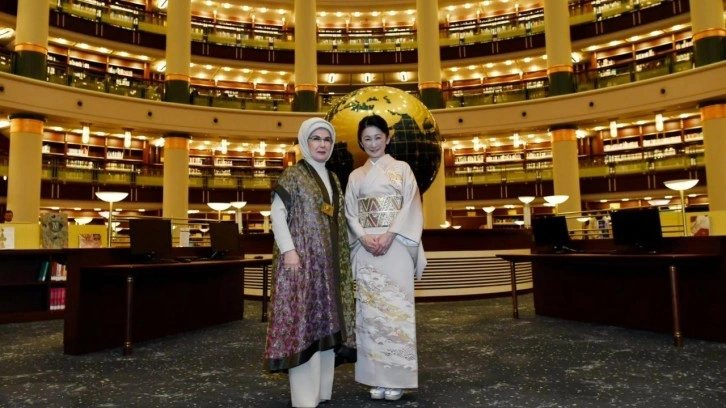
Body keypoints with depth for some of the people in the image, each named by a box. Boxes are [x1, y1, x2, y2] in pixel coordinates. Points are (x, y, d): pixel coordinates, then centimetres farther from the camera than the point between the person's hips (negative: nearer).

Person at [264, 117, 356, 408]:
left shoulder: (333, 179, 17)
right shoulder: (293, 174, -1)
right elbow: (277, 213, -9)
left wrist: (343, 258, 14)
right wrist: (288, 250, -19)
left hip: (330, 261, 7)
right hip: (302, 257, -7)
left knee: (327, 322, 8)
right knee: (303, 321, -7)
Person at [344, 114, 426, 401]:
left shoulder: (401, 169, 7)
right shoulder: (355, 176, 14)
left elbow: (411, 207, -2)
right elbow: (350, 214, 8)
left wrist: (389, 235, -15)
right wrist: (364, 237, -11)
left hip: (396, 247, -2)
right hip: (366, 249, 3)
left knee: (396, 307, -3)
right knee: (370, 310, 2)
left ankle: (397, 378, 7)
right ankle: (377, 378, 11)